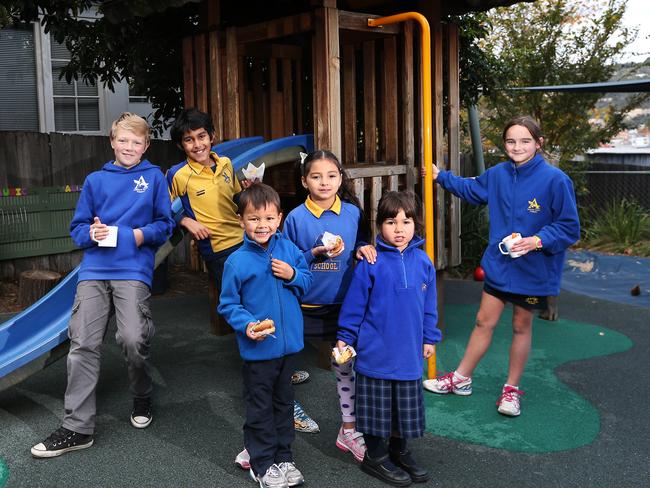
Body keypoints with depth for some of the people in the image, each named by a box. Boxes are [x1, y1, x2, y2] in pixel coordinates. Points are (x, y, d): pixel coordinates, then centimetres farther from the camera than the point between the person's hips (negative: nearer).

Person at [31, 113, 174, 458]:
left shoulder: (154, 177, 9)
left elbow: (165, 223, 8)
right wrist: (91, 233, -6)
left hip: (134, 270, -3)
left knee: (133, 340, -15)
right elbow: (77, 226, 14)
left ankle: (142, 401, 16)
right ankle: (77, 427, 6)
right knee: (82, 344, -3)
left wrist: (141, 234, -9)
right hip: (94, 270, 3)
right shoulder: (96, 180, 14)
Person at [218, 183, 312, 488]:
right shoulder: (237, 261, -14)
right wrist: (246, 325, -23)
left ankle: (283, 457, 36)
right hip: (258, 349, -4)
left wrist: (293, 275, -13)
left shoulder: (288, 249, -2)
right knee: (260, 408, 10)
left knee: (284, 403, 19)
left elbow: (307, 283, 7)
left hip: (289, 344, 4)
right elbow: (228, 304, -7)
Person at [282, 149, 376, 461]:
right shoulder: (296, 218, -8)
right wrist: (314, 254, -21)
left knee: (346, 367, 14)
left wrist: (363, 248, -11)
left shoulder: (352, 212, -1)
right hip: (304, 305, -2)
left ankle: (349, 430, 30)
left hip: (342, 304, 2)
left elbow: (360, 244, 12)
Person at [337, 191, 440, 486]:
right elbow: (354, 302, -6)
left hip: (409, 353, 4)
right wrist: (344, 337, -3)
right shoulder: (371, 263, -13)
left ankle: (399, 451, 37)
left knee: (405, 406, 16)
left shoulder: (422, 262, 0)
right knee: (378, 407, 9)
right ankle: (375, 457, 27)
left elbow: (428, 304, 9)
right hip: (376, 351, -4)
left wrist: (429, 338, 11)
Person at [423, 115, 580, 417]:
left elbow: (569, 228, -14)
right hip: (499, 264, 4)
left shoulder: (555, 180, -19)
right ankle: (461, 379, 27)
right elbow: (472, 190, 19)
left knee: (521, 326, 14)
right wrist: (441, 177, 16)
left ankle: (512, 388, 30)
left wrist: (538, 240, -27)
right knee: (484, 321, 12)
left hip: (532, 268, -4)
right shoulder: (498, 174, -3)